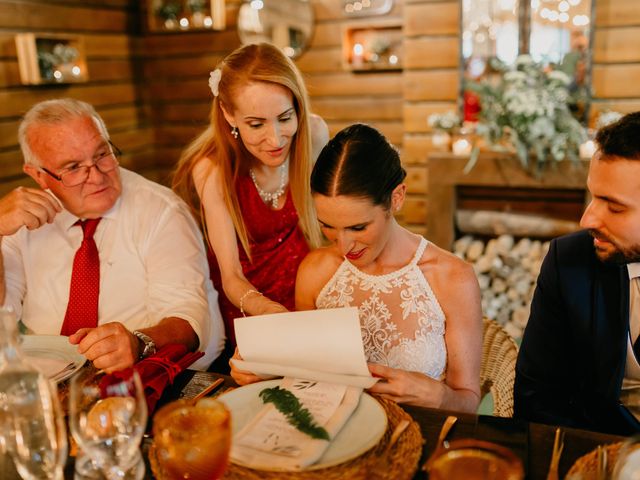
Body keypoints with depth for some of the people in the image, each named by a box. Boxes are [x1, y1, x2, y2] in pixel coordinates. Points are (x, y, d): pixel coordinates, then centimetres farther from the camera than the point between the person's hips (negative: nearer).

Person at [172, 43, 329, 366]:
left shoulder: (314, 134, -12)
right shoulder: (212, 168, -19)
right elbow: (231, 276, -21)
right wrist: (265, 309, -42)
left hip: (306, 293, 2)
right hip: (244, 308, -2)